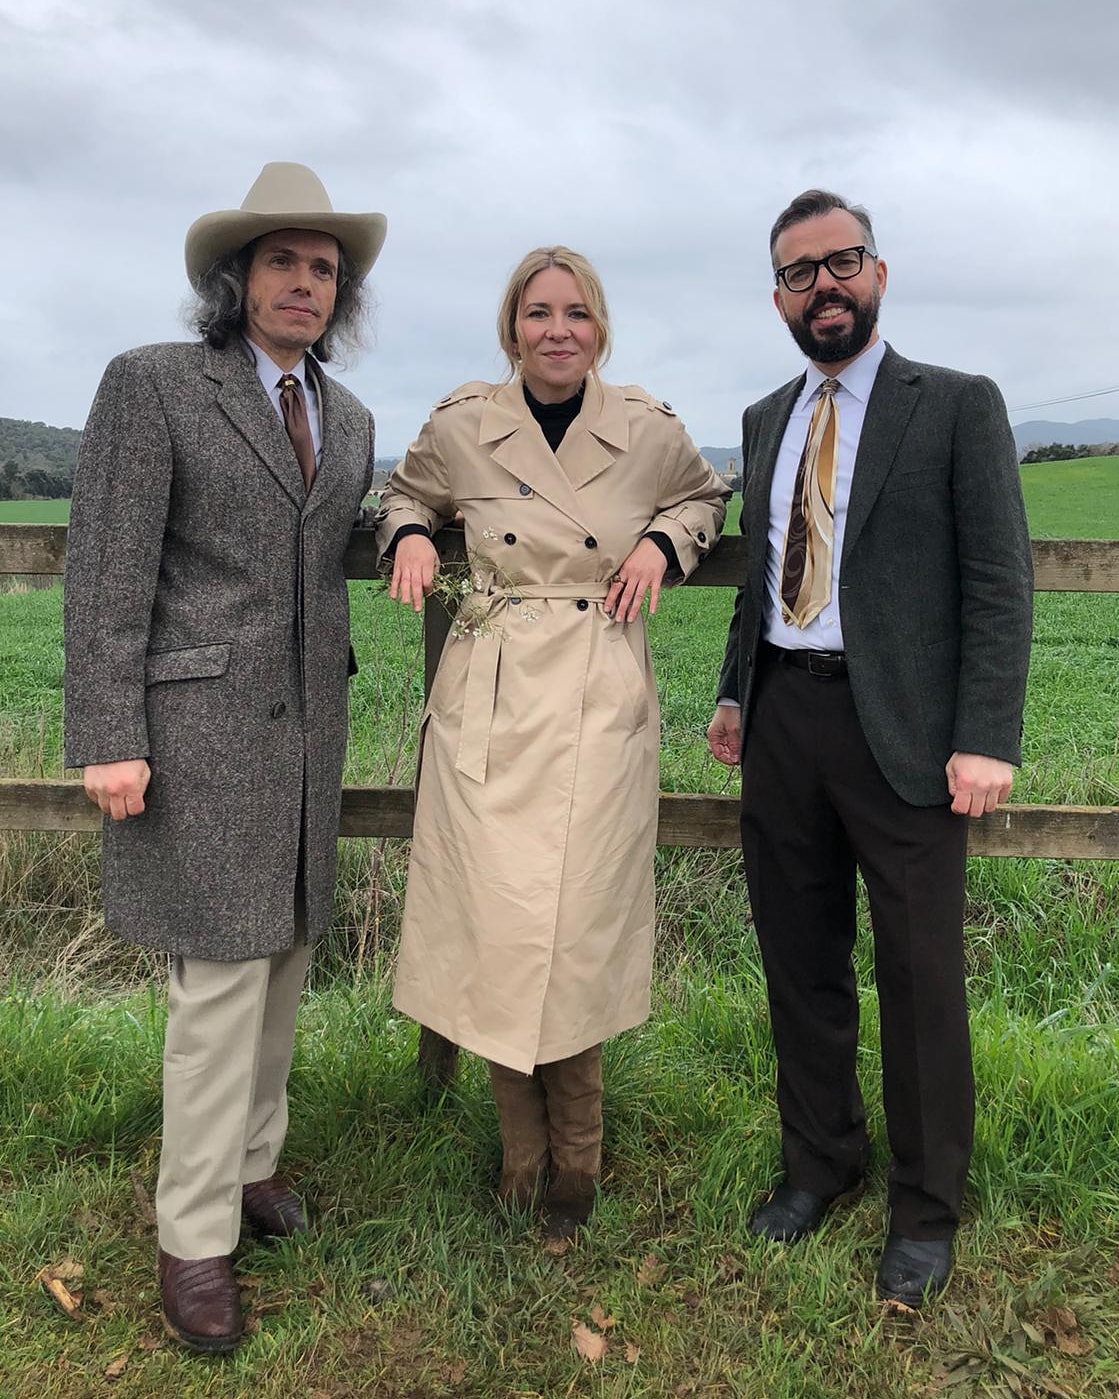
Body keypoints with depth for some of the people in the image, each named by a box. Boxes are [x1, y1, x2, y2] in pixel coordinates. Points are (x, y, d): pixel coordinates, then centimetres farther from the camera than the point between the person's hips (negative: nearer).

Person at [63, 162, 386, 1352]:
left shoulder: (350, 421, 13)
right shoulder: (151, 384, -6)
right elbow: (106, 573, -10)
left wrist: (335, 697, 16)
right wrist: (108, 741, -15)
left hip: (307, 723, 6)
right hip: (197, 722, -6)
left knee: (283, 954, 12)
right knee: (222, 974, -5)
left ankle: (249, 1157, 31)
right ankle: (194, 1238, 10)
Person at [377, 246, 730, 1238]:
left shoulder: (649, 431, 2)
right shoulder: (461, 427, 2)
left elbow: (706, 499, 21)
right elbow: (408, 494, 21)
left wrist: (665, 543, 0)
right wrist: (410, 535, -1)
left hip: (601, 702, 0)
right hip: (490, 699, 1)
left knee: (579, 929, 1)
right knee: (495, 926, 1)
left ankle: (575, 1158, 26)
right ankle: (522, 1150, 26)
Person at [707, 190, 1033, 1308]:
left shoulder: (957, 407, -1)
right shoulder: (766, 421, 15)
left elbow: (999, 582, -7)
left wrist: (985, 740, -14)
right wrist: (734, 692, 13)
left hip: (899, 729, -5)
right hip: (782, 724, 5)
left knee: (919, 978, 4)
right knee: (800, 964, 14)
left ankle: (924, 1212, 23)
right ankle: (819, 1161, 34)